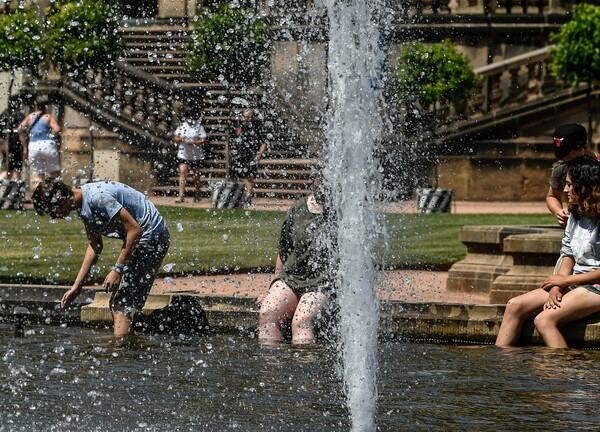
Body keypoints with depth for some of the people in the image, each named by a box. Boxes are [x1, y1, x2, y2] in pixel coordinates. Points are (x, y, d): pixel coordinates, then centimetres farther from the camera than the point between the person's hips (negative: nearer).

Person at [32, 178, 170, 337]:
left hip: (151, 238, -10)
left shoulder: (97, 198, -25)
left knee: (120, 305, -13)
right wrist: (76, 286, 12)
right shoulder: (82, 206, 7)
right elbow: (95, 245, 15)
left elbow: (135, 229, -26)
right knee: (117, 305, 13)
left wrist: (117, 269, -23)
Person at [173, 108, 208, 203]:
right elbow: (175, 138, 10)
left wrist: (192, 142, -22)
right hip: (183, 155, 2)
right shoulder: (181, 126, 7)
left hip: (196, 156, -2)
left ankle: (197, 194, 27)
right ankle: (181, 196, -15)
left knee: (196, 175, 10)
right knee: (182, 173, -11)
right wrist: (180, 139, -12)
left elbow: (203, 140, -9)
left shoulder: (198, 127, -5)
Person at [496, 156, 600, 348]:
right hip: (575, 284, 9)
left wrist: (566, 280, -11)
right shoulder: (575, 216, 15)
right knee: (515, 306, -4)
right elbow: (568, 255, 13)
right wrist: (557, 286, -6)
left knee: (544, 320, -28)